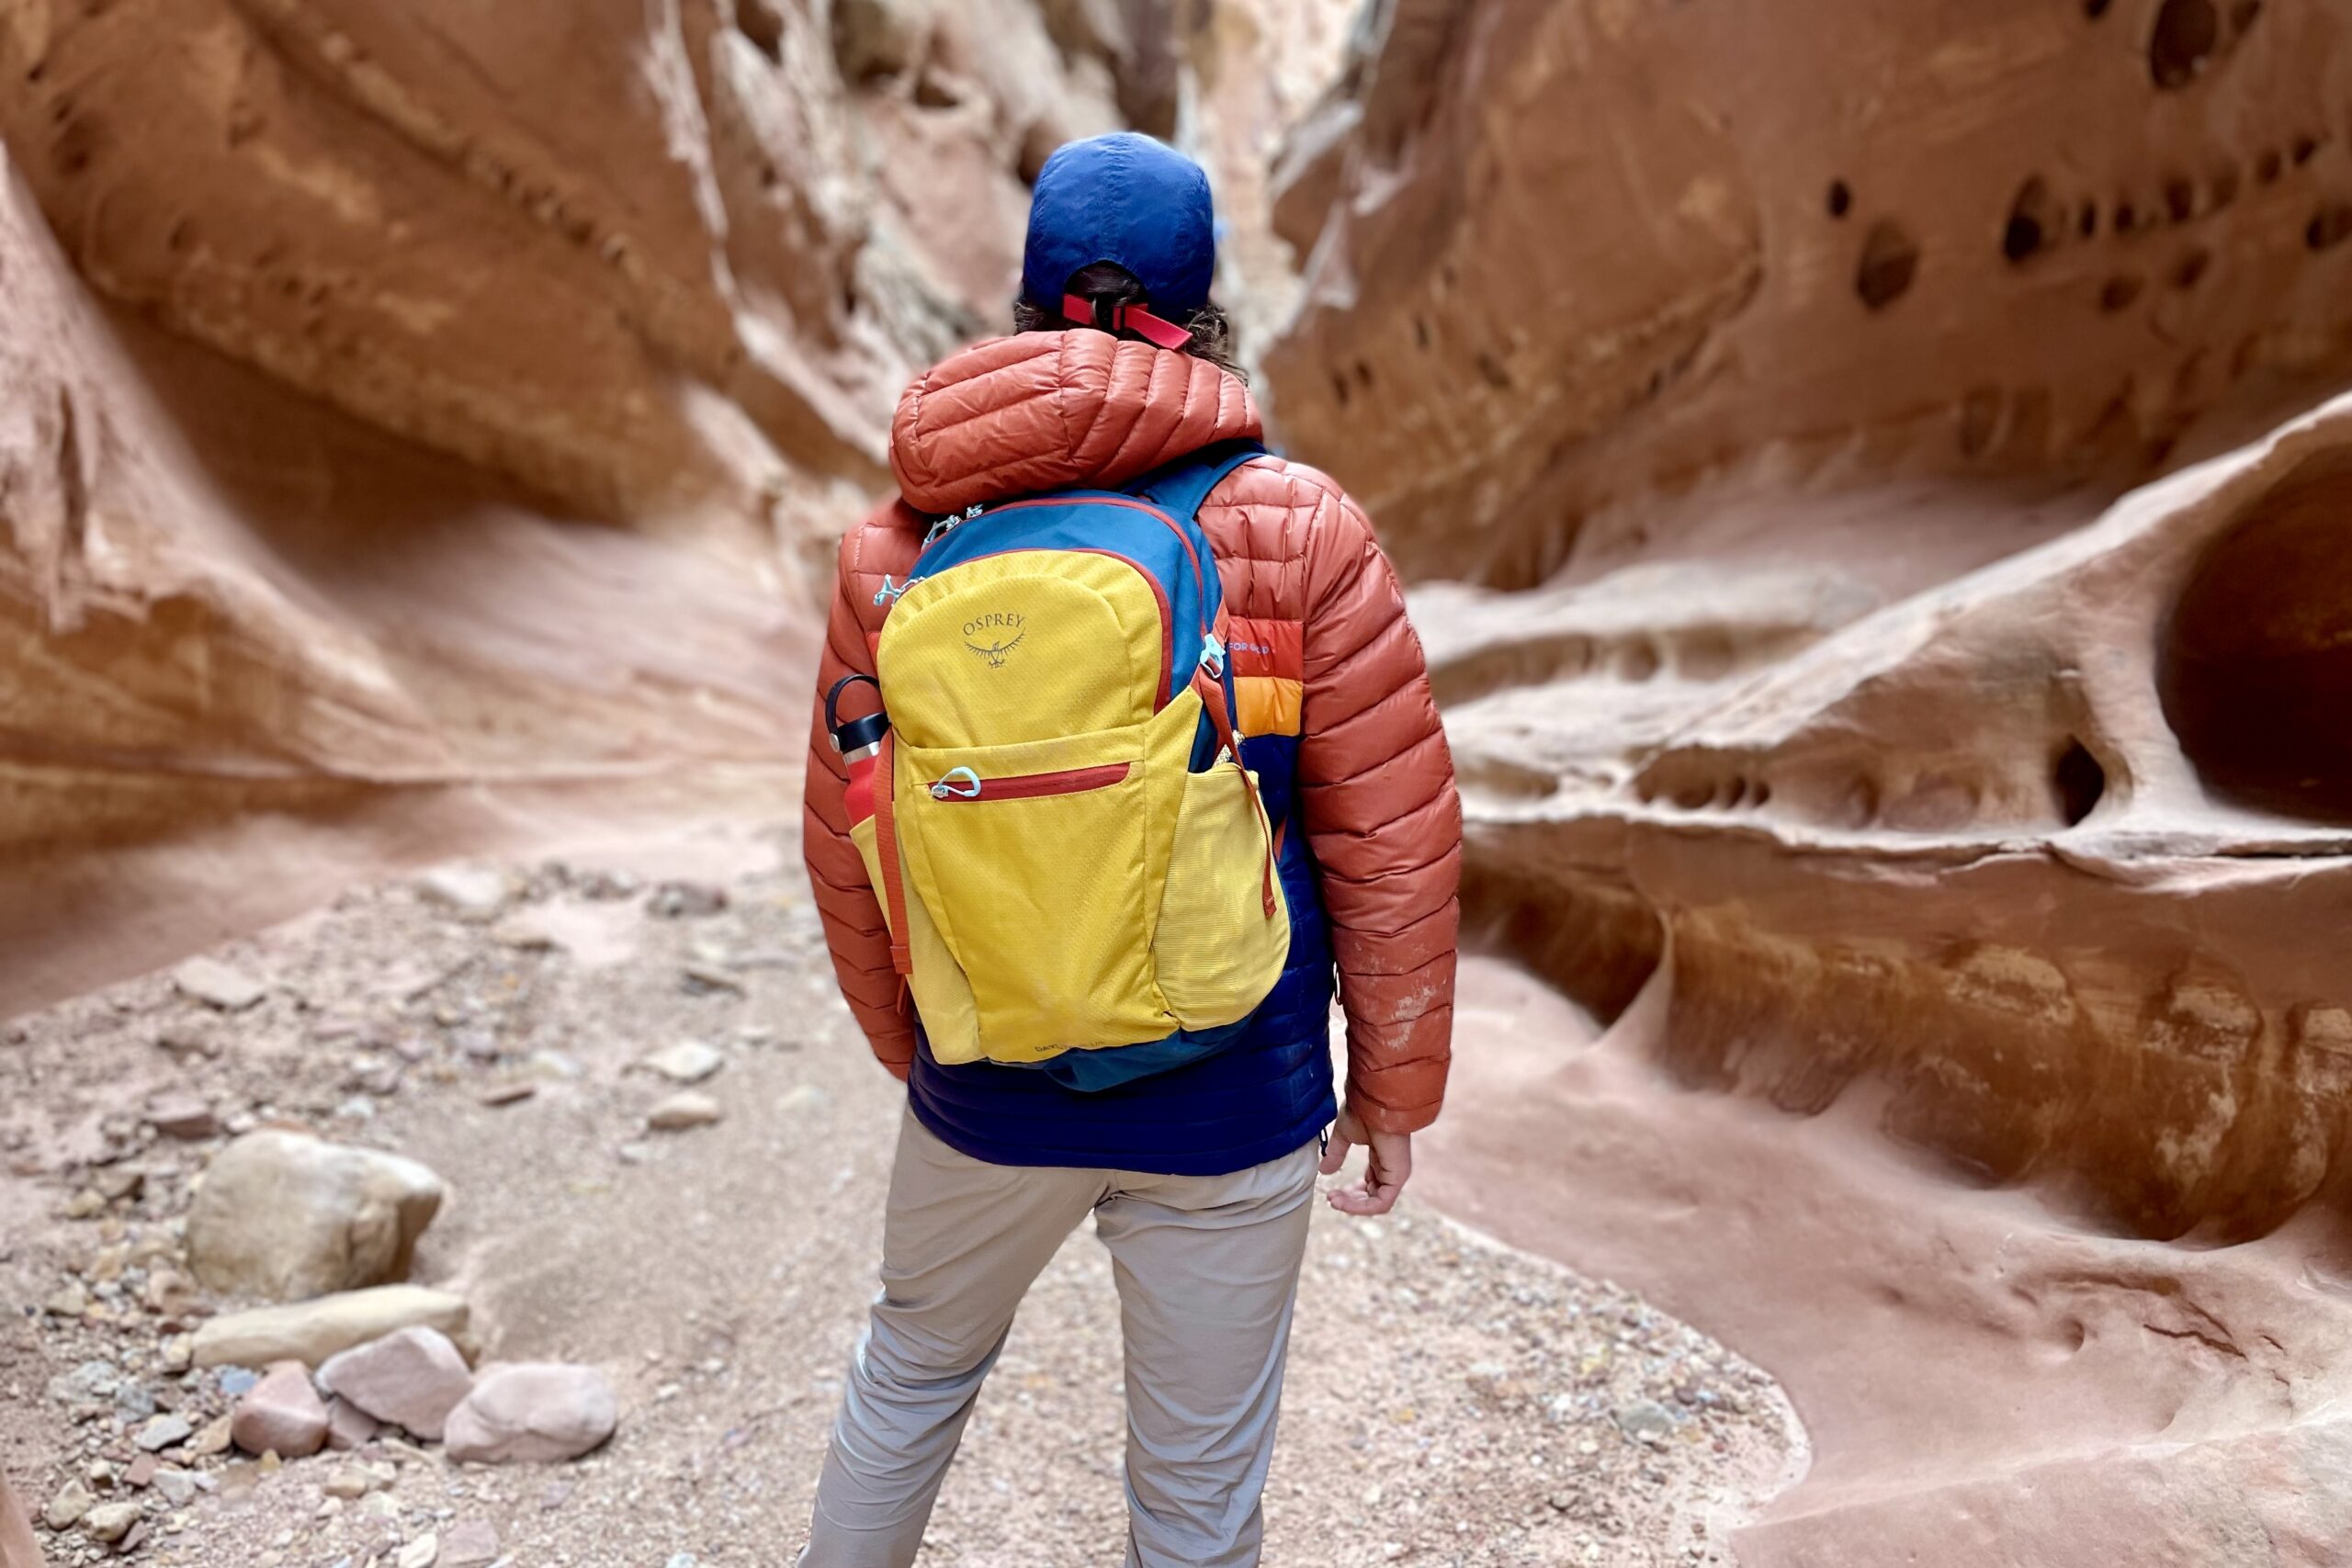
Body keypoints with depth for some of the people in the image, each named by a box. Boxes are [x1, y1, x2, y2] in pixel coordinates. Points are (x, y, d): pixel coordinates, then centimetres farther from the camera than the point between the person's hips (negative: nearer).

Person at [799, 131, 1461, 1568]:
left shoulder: (906, 546, -5)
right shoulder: (1300, 532, -12)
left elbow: (845, 843, 1)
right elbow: (1393, 839, -10)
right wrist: (1393, 1081, 4)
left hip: (987, 1093, 2)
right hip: (1230, 1102, -2)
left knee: (913, 1366, 30)